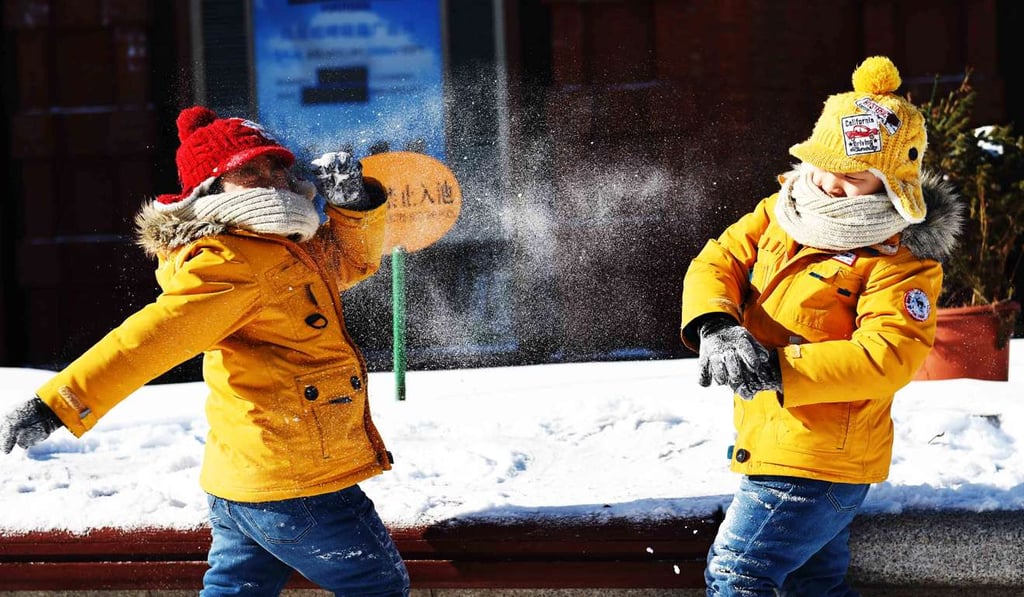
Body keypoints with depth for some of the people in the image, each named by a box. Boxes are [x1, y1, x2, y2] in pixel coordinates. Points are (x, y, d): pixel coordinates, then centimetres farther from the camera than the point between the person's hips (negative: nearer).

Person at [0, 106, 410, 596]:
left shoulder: (297, 247, 13)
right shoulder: (231, 265, -18)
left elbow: (356, 261, 26)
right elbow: (152, 336, -28)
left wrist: (354, 202, 4)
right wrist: (59, 404, -38)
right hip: (295, 484, -9)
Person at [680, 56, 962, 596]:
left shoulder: (902, 262, -17)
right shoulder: (780, 214, 4)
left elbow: (888, 357, -27)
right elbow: (718, 262, -2)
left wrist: (777, 370, -32)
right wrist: (716, 325, -24)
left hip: (818, 457, -8)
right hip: (772, 444, 8)